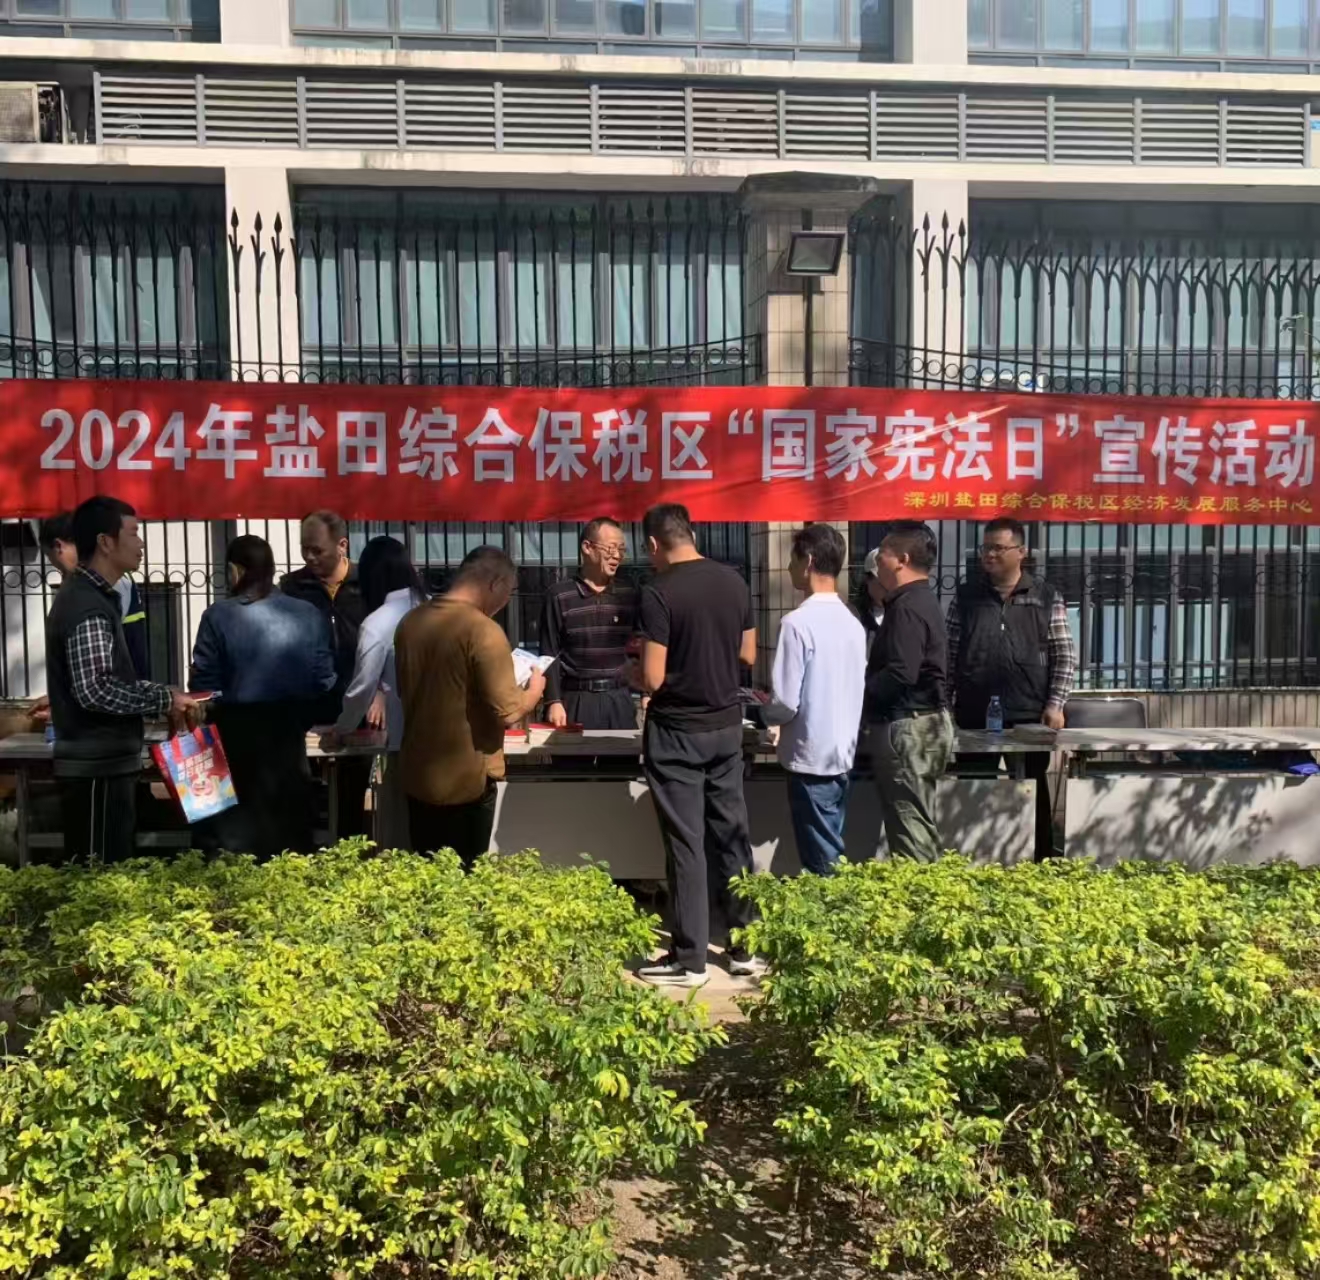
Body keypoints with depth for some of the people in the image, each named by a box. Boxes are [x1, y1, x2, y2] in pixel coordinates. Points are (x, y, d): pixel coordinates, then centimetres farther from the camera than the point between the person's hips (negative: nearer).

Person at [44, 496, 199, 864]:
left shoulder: (90, 596, 14)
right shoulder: (88, 607, -17)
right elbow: (94, 690, -26)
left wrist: (162, 700, 7)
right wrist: (164, 699, -17)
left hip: (105, 763, 10)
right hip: (97, 768, -10)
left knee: (110, 869, 16)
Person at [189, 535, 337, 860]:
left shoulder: (218, 616, -10)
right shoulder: (308, 614, -2)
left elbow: (203, 685, -11)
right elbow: (325, 680, -2)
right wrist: (300, 719, 12)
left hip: (236, 738, -3)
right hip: (289, 737, 3)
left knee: (231, 829, 8)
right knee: (292, 828, 15)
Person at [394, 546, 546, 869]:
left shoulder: (410, 622, 4)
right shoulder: (484, 630, -19)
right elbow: (506, 713, -20)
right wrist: (534, 690, -1)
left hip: (416, 777, 7)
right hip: (465, 781, -6)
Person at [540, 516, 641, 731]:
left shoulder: (629, 596, 6)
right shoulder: (559, 596, -3)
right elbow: (550, 654, -3)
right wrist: (554, 701, -9)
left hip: (619, 700, 3)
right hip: (576, 700, -3)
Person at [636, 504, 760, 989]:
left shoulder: (659, 593, -16)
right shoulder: (735, 582, 3)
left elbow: (652, 679, -18)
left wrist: (634, 669, 3)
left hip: (676, 732, -6)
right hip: (727, 725, 6)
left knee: (685, 843, 1)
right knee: (732, 834, 13)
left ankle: (689, 959, 9)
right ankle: (745, 947, 21)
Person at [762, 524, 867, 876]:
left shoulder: (798, 622, -17)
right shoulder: (853, 623, 5)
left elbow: (786, 703, -18)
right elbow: (857, 691, 12)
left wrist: (766, 713, 2)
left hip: (811, 757, -7)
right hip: (843, 753, 7)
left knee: (822, 865, 2)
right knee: (833, 858, 16)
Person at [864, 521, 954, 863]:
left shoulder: (907, 607, -17)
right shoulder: (921, 601, 16)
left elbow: (900, 674, -24)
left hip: (908, 728, -11)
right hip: (924, 723, 11)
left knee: (910, 832, -5)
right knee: (918, 828, 16)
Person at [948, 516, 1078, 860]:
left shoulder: (1046, 597, 3)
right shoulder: (966, 596, 6)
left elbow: (1065, 656, 2)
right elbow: (949, 654, 7)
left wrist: (1055, 704, -6)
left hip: (1030, 717, -1)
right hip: (974, 717, 1)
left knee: (1033, 797, 9)